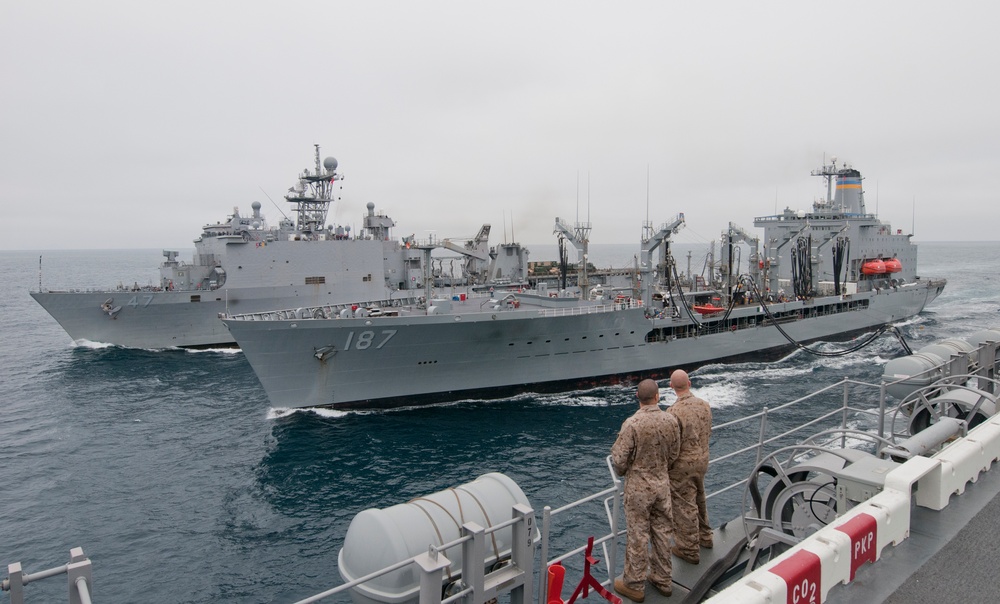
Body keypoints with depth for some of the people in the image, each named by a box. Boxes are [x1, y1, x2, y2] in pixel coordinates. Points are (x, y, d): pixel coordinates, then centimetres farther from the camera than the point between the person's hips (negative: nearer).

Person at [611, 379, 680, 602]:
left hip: (638, 487, -4)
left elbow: (619, 459, -18)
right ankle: (662, 580, 32)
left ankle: (634, 585, 21)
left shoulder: (632, 424, -23)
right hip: (662, 485, 5)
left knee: (637, 536, 7)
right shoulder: (671, 421, -8)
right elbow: (673, 454, 5)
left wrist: (623, 472, 5)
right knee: (662, 532, 17)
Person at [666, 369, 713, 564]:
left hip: (683, 465, -7)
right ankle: (704, 536, 44)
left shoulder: (674, 411, -26)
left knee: (684, 506, 7)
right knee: (699, 499, 26)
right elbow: (708, 433, 9)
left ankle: (689, 550, 19)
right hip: (702, 460, 7)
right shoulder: (705, 405, -4)